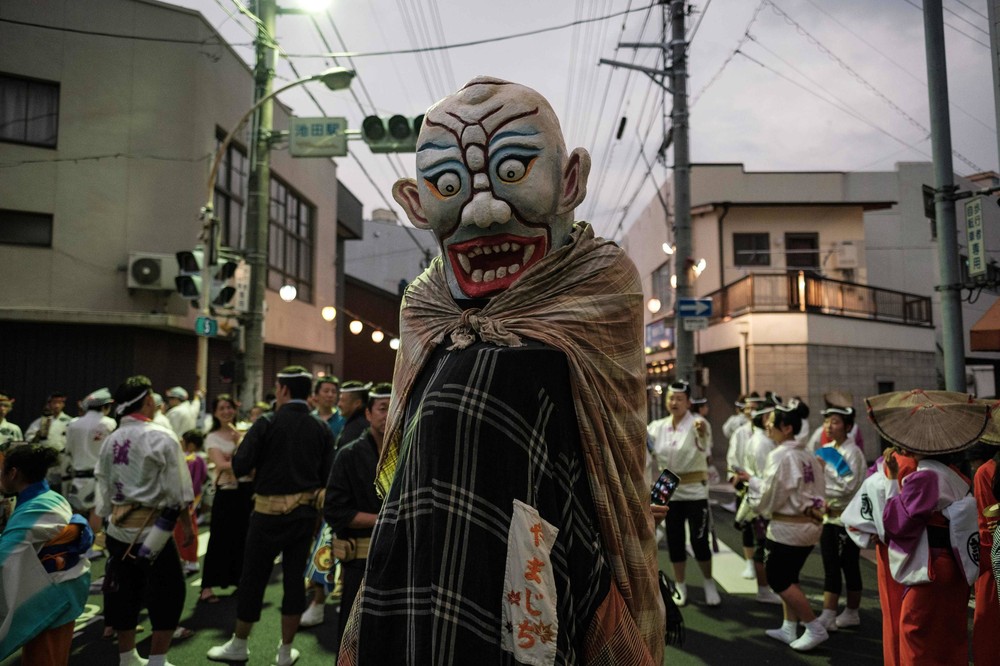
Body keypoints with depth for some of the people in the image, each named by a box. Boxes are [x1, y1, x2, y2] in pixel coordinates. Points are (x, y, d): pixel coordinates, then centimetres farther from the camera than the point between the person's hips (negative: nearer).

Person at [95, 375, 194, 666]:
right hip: (152, 528, -6)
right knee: (167, 594, 7)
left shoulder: (110, 440, 3)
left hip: (119, 528, 6)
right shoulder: (161, 437, -14)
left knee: (124, 592, 16)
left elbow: (104, 487, 8)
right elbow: (178, 491, -14)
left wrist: (108, 518, 19)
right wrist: (186, 521, -2)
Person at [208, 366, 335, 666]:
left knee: (253, 577, 12)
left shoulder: (267, 423, -11)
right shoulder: (321, 429, -3)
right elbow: (327, 475, -3)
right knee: (294, 578, 11)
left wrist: (261, 466, 6)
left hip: (270, 511, -3)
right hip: (306, 512, 3)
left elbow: (240, 465, -14)